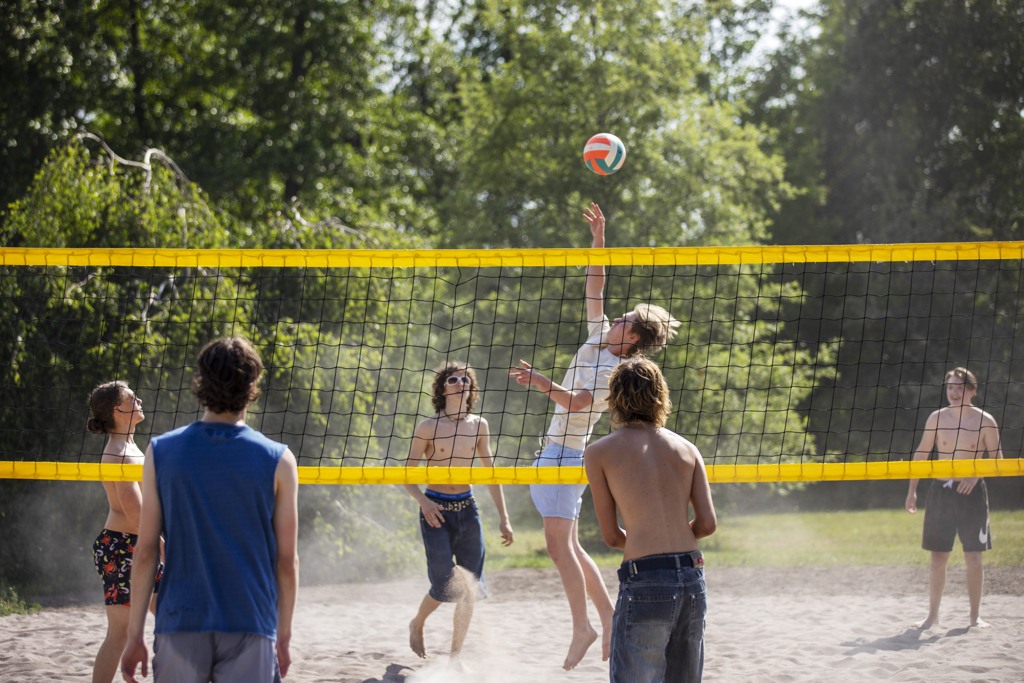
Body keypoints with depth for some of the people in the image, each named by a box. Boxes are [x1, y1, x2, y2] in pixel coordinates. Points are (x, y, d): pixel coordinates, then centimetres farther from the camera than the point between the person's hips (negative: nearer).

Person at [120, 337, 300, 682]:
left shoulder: (160, 452, 1)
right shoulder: (277, 461, -2)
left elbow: (145, 551, 1)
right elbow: (286, 560, 1)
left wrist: (135, 634, 6)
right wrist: (283, 636, 11)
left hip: (180, 625, 1)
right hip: (249, 627, -1)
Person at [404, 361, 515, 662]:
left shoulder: (479, 426, 6)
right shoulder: (428, 427, -6)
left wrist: (504, 518, 8)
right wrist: (423, 501, -23)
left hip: (467, 508, 4)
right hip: (437, 511, -4)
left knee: (469, 588, 0)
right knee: (445, 585, -8)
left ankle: (455, 655, 11)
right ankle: (416, 625, 23)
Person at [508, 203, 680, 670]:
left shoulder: (613, 371, -13)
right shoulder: (597, 339, 12)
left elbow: (576, 401, -27)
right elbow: (595, 288, 18)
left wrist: (540, 382, -36)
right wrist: (599, 240, 15)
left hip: (566, 455, -9)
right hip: (554, 452, 9)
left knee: (558, 543, -15)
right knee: (568, 546, 10)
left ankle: (582, 626, -16)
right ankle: (608, 617, 13)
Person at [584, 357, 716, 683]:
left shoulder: (599, 452, 3)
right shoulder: (686, 448, 12)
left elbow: (611, 535, 4)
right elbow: (708, 523, 6)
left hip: (645, 582, -5)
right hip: (693, 578, 5)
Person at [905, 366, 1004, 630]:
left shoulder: (984, 421, -4)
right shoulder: (937, 418, 3)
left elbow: (997, 459, 0)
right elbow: (921, 454, 10)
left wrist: (976, 474, -18)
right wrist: (912, 490, 8)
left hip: (971, 492, -2)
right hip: (941, 490, 2)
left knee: (973, 557, -1)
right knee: (938, 557, 4)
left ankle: (975, 616, 8)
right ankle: (933, 615, 12)